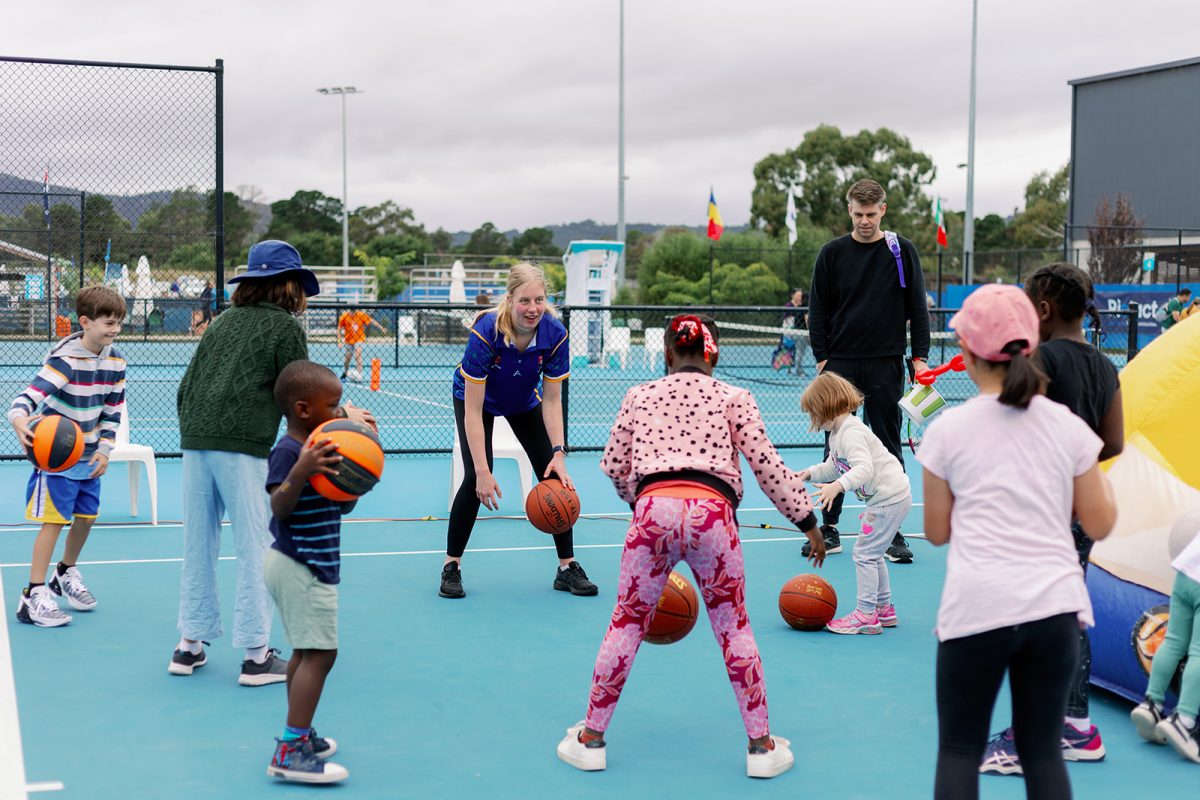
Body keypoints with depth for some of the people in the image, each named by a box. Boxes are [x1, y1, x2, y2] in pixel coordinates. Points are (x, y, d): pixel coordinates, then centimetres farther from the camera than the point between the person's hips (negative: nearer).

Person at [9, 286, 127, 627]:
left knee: (86, 517, 14)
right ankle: (33, 596, -5)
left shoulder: (116, 361, -1)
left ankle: (66, 574, 39)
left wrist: (104, 449, 0)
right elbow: (29, 394, -34)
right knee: (54, 520, -10)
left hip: (89, 457, 7)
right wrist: (20, 420, -54)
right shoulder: (65, 359, -22)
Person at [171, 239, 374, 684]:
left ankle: (190, 645, 19)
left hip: (195, 443, 6)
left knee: (199, 546, 13)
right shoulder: (285, 327, 2)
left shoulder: (223, 322, 19)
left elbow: (186, 386, 17)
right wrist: (343, 416, 14)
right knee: (254, 550, 0)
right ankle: (256, 654, 3)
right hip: (242, 447, -6)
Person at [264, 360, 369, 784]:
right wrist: (300, 471, -43)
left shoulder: (320, 447, 11)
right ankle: (291, 752, -15)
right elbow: (279, 506, -29)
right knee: (319, 653, -14)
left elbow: (343, 506, 16)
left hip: (313, 566, 10)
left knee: (306, 652, 18)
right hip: (299, 568, -10)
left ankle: (299, 736, 29)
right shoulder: (288, 452, -18)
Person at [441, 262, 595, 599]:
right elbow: (473, 411, -35)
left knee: (554, 476, -6)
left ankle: (567, 568, 8)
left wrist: (558, 453, -29)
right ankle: (451, 567, -2)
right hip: (478, 398, -3)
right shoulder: (485, 332, -38)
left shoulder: (555, 335, -28)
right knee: (475, 477, -20)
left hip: (525, 402, 3)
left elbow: (552, 401, -18)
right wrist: (483, 472, -38)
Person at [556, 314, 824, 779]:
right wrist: (807, 520, 18)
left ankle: (590, 739, 22)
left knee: (627, 622, 13)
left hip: (653, 508, 1)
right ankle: (761, 747, 18)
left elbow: (614, 466, 21)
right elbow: (767, 466, 11)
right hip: (712, 511, -1)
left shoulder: (639, 396, 21)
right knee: (733, 627, 13)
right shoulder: (734, 398, 16)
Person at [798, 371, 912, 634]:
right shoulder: (838, 433, 12)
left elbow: (864, 468, -35)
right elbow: (833, 467, 25)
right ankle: (884, 609, 28)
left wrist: (837, 486, -47)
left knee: (864, 553, -7)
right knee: (873, 554, 19)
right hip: (888, 497, 11)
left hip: (889, 498, -11)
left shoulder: (851, 432, -21)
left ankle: (866, 615, -4)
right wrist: (808, 473, 14)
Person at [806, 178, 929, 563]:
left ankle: (892, 532, 8)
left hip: (886, 365, -1)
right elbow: (818, 309, 7)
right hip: (840, 363, 1)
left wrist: (920, 355, -3)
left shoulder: (901, 251, 2)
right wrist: (821, 357, 0)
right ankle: (829, 528, 13)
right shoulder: (832, 253, 4)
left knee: (888, 448, 3)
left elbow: (917, 306, 4)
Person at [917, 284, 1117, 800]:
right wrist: (1104, 481, 26)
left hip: (976, 608, -2)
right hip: (1055, 605, 2)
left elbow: (936, 532, 6)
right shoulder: (1069, 427, 3)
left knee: (959, 749, 11)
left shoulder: (947, 430, -1)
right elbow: (1100, 526, 8)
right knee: (1043, 749, 12)